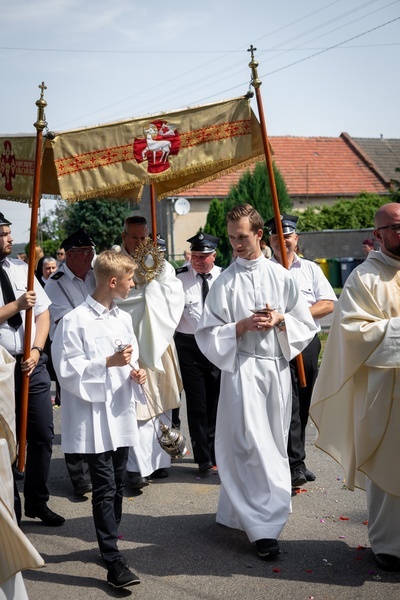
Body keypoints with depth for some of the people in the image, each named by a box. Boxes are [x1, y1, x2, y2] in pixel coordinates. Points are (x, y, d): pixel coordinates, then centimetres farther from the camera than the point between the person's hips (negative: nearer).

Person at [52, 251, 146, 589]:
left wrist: (136, 373, -1)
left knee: (117, 487, 15)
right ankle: (114, 562, 1)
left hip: (121, 414, 7)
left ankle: (109, 545, 31)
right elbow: (68, 371, -15)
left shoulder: (123, 319, 10)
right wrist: (108, 362, -22)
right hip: (95, 418, -7)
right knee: (105, 490, -4)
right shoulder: (75, 321, -13)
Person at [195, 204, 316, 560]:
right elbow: (209, 332, -2)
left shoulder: (281, 276, 6)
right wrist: (244, 325, -15)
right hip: (242, 369, -4)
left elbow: (305, 324, 10)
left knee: (273, 444, 10)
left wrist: (279, 319, -9)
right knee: (251, 444, -10)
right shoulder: (225, 281, -1)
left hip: (277, 368, 4)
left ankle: (238, 511, 28)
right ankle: (264, 527, -6)